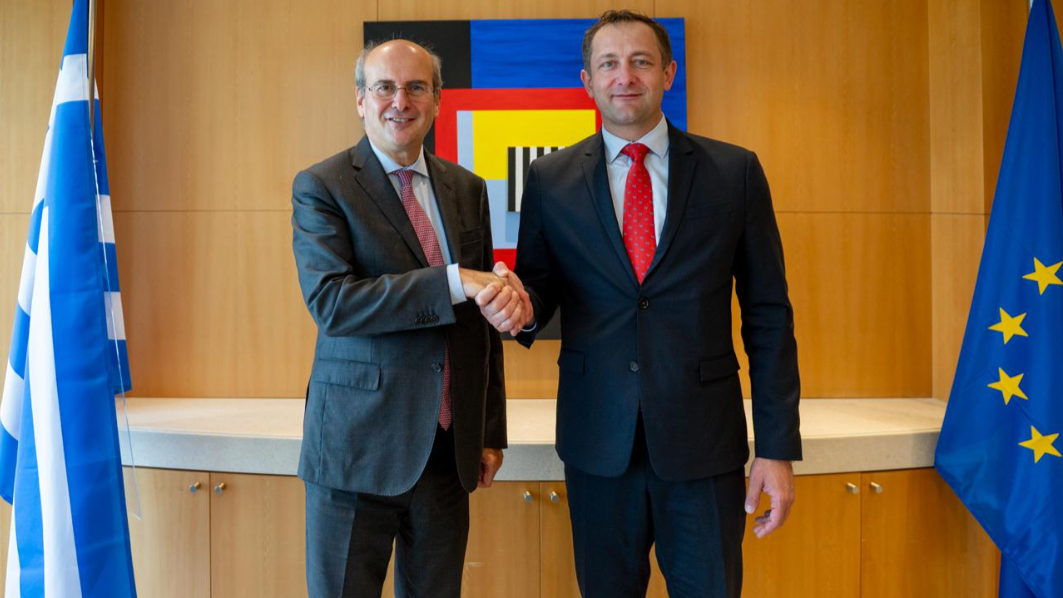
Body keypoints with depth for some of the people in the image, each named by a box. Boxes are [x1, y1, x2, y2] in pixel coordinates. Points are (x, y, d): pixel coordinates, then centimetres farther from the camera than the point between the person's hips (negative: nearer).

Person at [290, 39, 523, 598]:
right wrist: (453, 281, -26)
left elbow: (482, 320, 11)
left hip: (450, 447, 4)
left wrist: (492, 431, 10)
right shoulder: (320, 186, -5)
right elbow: (329, 301, -20)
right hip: (358, 446, -4)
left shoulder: (468, 190, 8)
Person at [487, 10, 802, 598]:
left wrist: (778, 446, -3)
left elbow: (768, 313, 1)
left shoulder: (735, 171, 1)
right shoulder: (549, 179, 3)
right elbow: (539, 286, 9)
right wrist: (524, 308, -16)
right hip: (597, 438, 1)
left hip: (704, 439, 0)